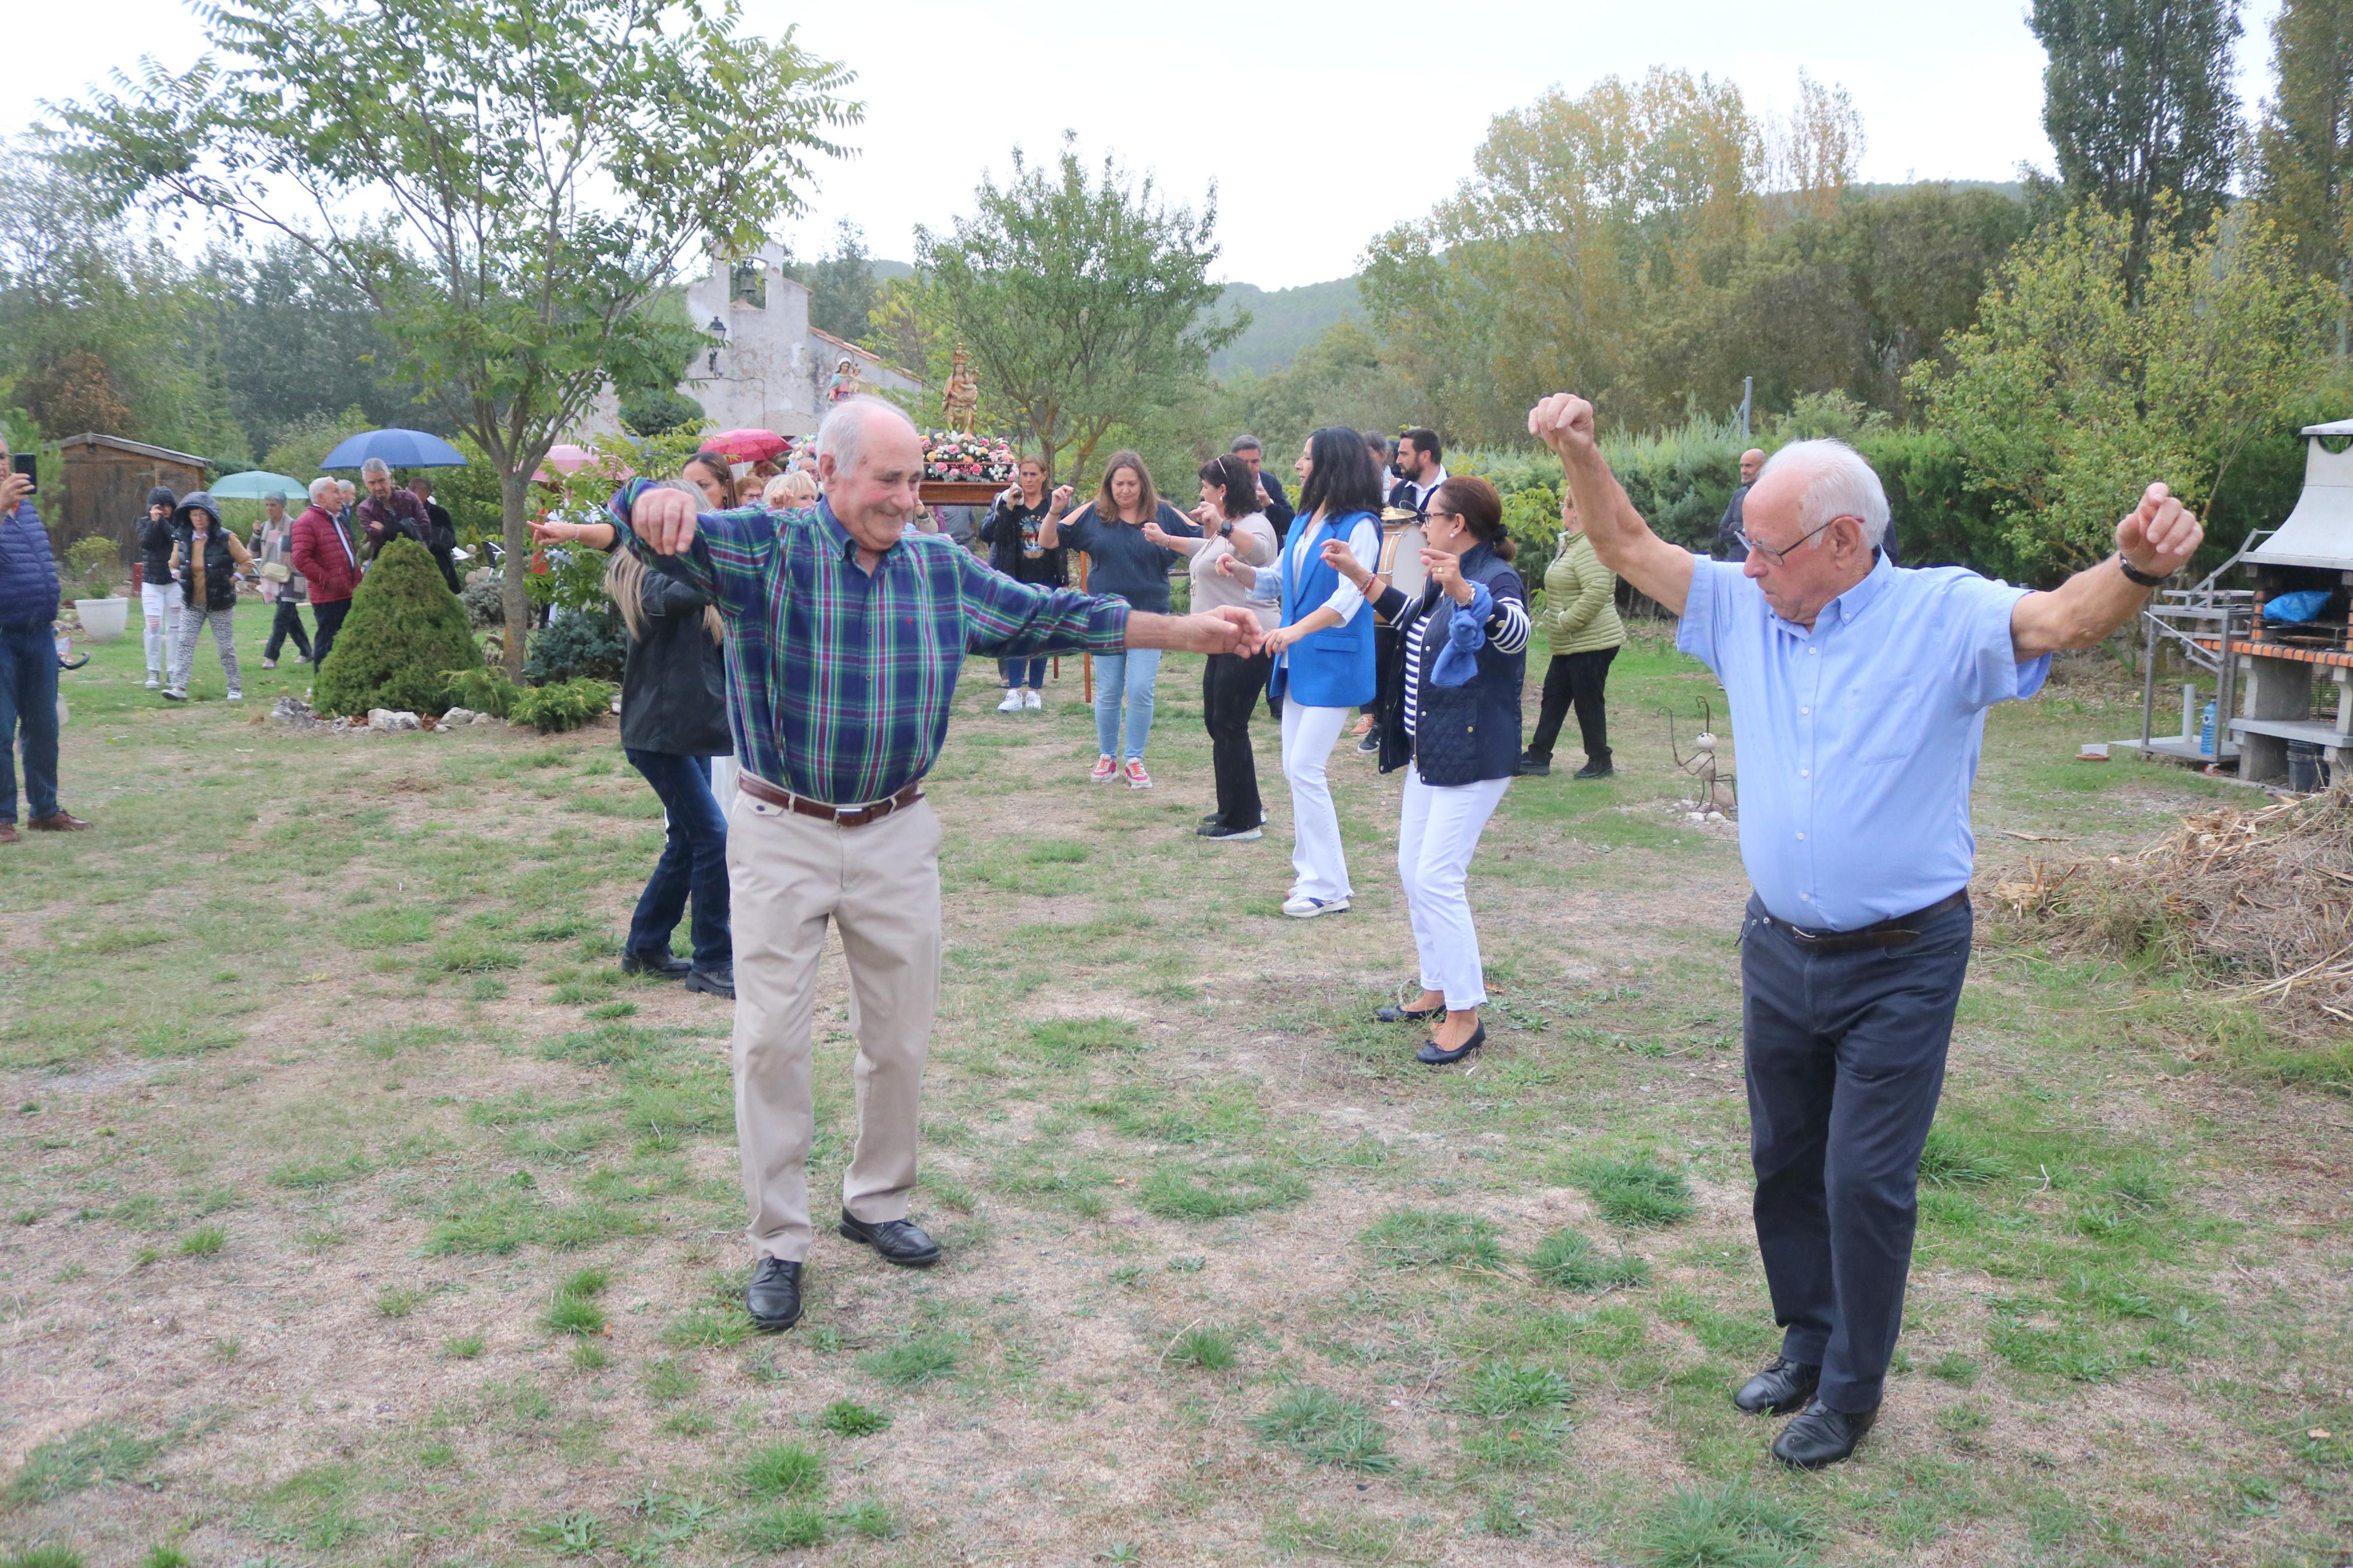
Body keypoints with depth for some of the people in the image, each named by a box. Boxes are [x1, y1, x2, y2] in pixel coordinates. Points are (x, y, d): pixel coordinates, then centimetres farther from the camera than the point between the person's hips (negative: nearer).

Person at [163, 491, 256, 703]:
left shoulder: (225, 538, -9)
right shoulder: (182, 540, 2)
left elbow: (247, 563, -1)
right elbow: (174, 566, 19)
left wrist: (231, 581, -9)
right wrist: (182, 580, 2)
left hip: (220, 604, -3)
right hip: (192, 603, 3)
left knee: (226, 647, 4)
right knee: (184, 643, -7)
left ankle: (235, 688, 16)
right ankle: (179, 687, -12)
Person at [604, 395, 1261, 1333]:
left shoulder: (943, 571, 3)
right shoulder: (764, 550, -9)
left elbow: (1051, 615, 8)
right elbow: (653, 530, -24)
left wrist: (1185, 632, 5)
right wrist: (658, 505, -50)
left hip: (897, 839, 4)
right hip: (782, 838, -3)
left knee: (901, 1034, 13)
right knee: (771, 1039, 2)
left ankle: (876, 1202, 35)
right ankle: (779, 1244, 17)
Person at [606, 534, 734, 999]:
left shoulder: (686, 569, 14)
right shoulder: (646, 577, -12)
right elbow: (678, 596, -37)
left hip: (690, 728, 9)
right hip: (658, 731, -9)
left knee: (687, 840, 14)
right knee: (713, 838, -11)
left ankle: (645, 948, 27)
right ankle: (713, 963, -2)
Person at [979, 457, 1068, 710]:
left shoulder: (1055, 504, 4)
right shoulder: (1003, 501, 3)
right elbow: (986, 534, -7)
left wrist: (1064, 582, 6)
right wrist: (1007, 508, -18)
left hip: (1046, 582, 1)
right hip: (1015, 581, -1)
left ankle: (1035, 691, 13)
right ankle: (1014, 692, -6)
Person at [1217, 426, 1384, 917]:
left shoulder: (1359, 526, -14)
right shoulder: (1303, 522, 12)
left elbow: (1349, 596, -24)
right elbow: (1280, 580, 19)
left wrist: (1297, 629, -36)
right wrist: (1241, 571, 0)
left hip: (1333, 665, -9)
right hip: (1299, 663, 9)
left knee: (1305, 770, -10)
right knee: (1295, 770, 13)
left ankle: (1327, 886, -1)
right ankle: (1311, 868, 25)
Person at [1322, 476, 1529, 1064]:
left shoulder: (1495, 579, -17)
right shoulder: (1443, 582, 11)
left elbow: (1514, 634, -39)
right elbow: (1409, 618, 31)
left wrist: (1461, 589, -55)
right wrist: (1356, 573, 26)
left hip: (1473, 756, -10)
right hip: (1429, 752, 10)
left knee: (1437, 879, -11)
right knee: (1413, 873, 16)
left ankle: (1464, 1015, -1)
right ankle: (1437, 990, 29)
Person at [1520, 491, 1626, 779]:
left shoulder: (1590, 547, -20)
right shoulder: (1571, 544, 15)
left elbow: (1597, 592, -30)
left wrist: (1565, 621, -22)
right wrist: (1555, 617, 16)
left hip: (1591, 643, -11)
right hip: (1571, 645, 11)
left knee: (1588, 701, -1)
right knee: (1553, 696, 12)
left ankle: (1600, 762, 12)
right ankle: (1538, 757, 18)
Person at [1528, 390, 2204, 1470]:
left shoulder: (1944, 615, -14)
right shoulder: (1746, 608, 0)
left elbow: (2063, 619, -30)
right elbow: (1631, 550, 1)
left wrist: (2136, 568, -52)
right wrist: (1579, 453, -15)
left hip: (1900, 967, -5)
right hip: (1778, 949, 5)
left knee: (1865, 1183, 2)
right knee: (1784, 1163, 18)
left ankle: (1850, 1391, 22)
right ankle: (1808, 1341, 39)